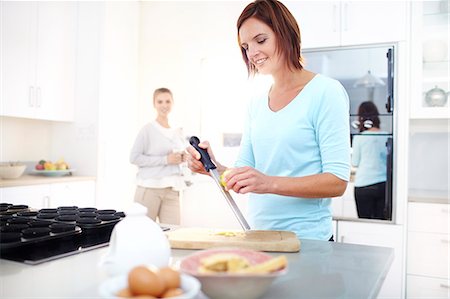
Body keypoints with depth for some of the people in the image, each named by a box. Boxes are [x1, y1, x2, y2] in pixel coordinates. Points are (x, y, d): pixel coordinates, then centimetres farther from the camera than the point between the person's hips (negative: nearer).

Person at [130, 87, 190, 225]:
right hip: (149, 189, -5)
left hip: (172, 189, 5)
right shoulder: (148, 129, -4)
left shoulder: (178, 131, 14)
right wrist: (165, 160, -14)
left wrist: (183, 158, 4)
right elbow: (134, 158, -11)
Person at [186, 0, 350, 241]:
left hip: (308, 241, -5)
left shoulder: (326, 92, -10)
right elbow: (242, 176, 8)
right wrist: (214, 168, -11)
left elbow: (337, 182, -16)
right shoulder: (256, 103, 7)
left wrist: (269, 183, -27)